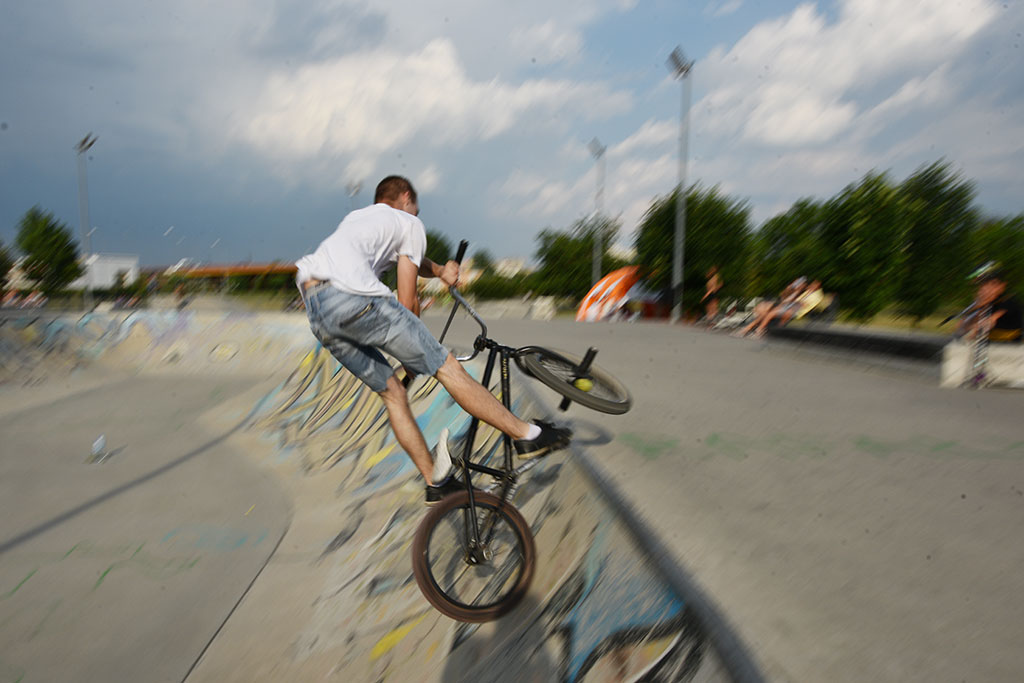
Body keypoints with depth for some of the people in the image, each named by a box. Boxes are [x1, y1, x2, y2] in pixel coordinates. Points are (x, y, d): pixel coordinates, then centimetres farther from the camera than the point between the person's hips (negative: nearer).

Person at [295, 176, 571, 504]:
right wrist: (416, 356, 20)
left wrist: (440, 270, 26)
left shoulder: (358, 216, 35)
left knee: (392, 393, 14)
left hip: (315, 311, 8)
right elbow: (407, 302, 9)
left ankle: (436, 482, 19)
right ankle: (527, 435, 5)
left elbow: (409, 260, 42)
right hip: (351, 296, -8)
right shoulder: (409, 222, 13)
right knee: (447, 367, -3)